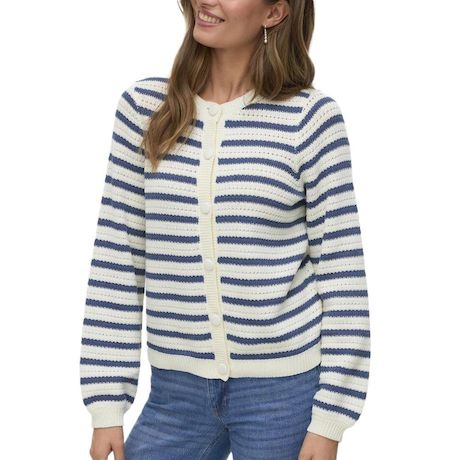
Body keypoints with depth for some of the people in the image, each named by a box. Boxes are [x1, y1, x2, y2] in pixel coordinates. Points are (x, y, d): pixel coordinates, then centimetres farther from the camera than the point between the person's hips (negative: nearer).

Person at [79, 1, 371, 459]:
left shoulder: (311, 117, -7)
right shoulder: (144, 106, 1)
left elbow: (342, 273, -5)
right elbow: (116, 260, 3)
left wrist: (329, 421, -7)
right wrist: (107, 403, 1)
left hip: (285, 388, -2)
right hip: (176, 389, 3)